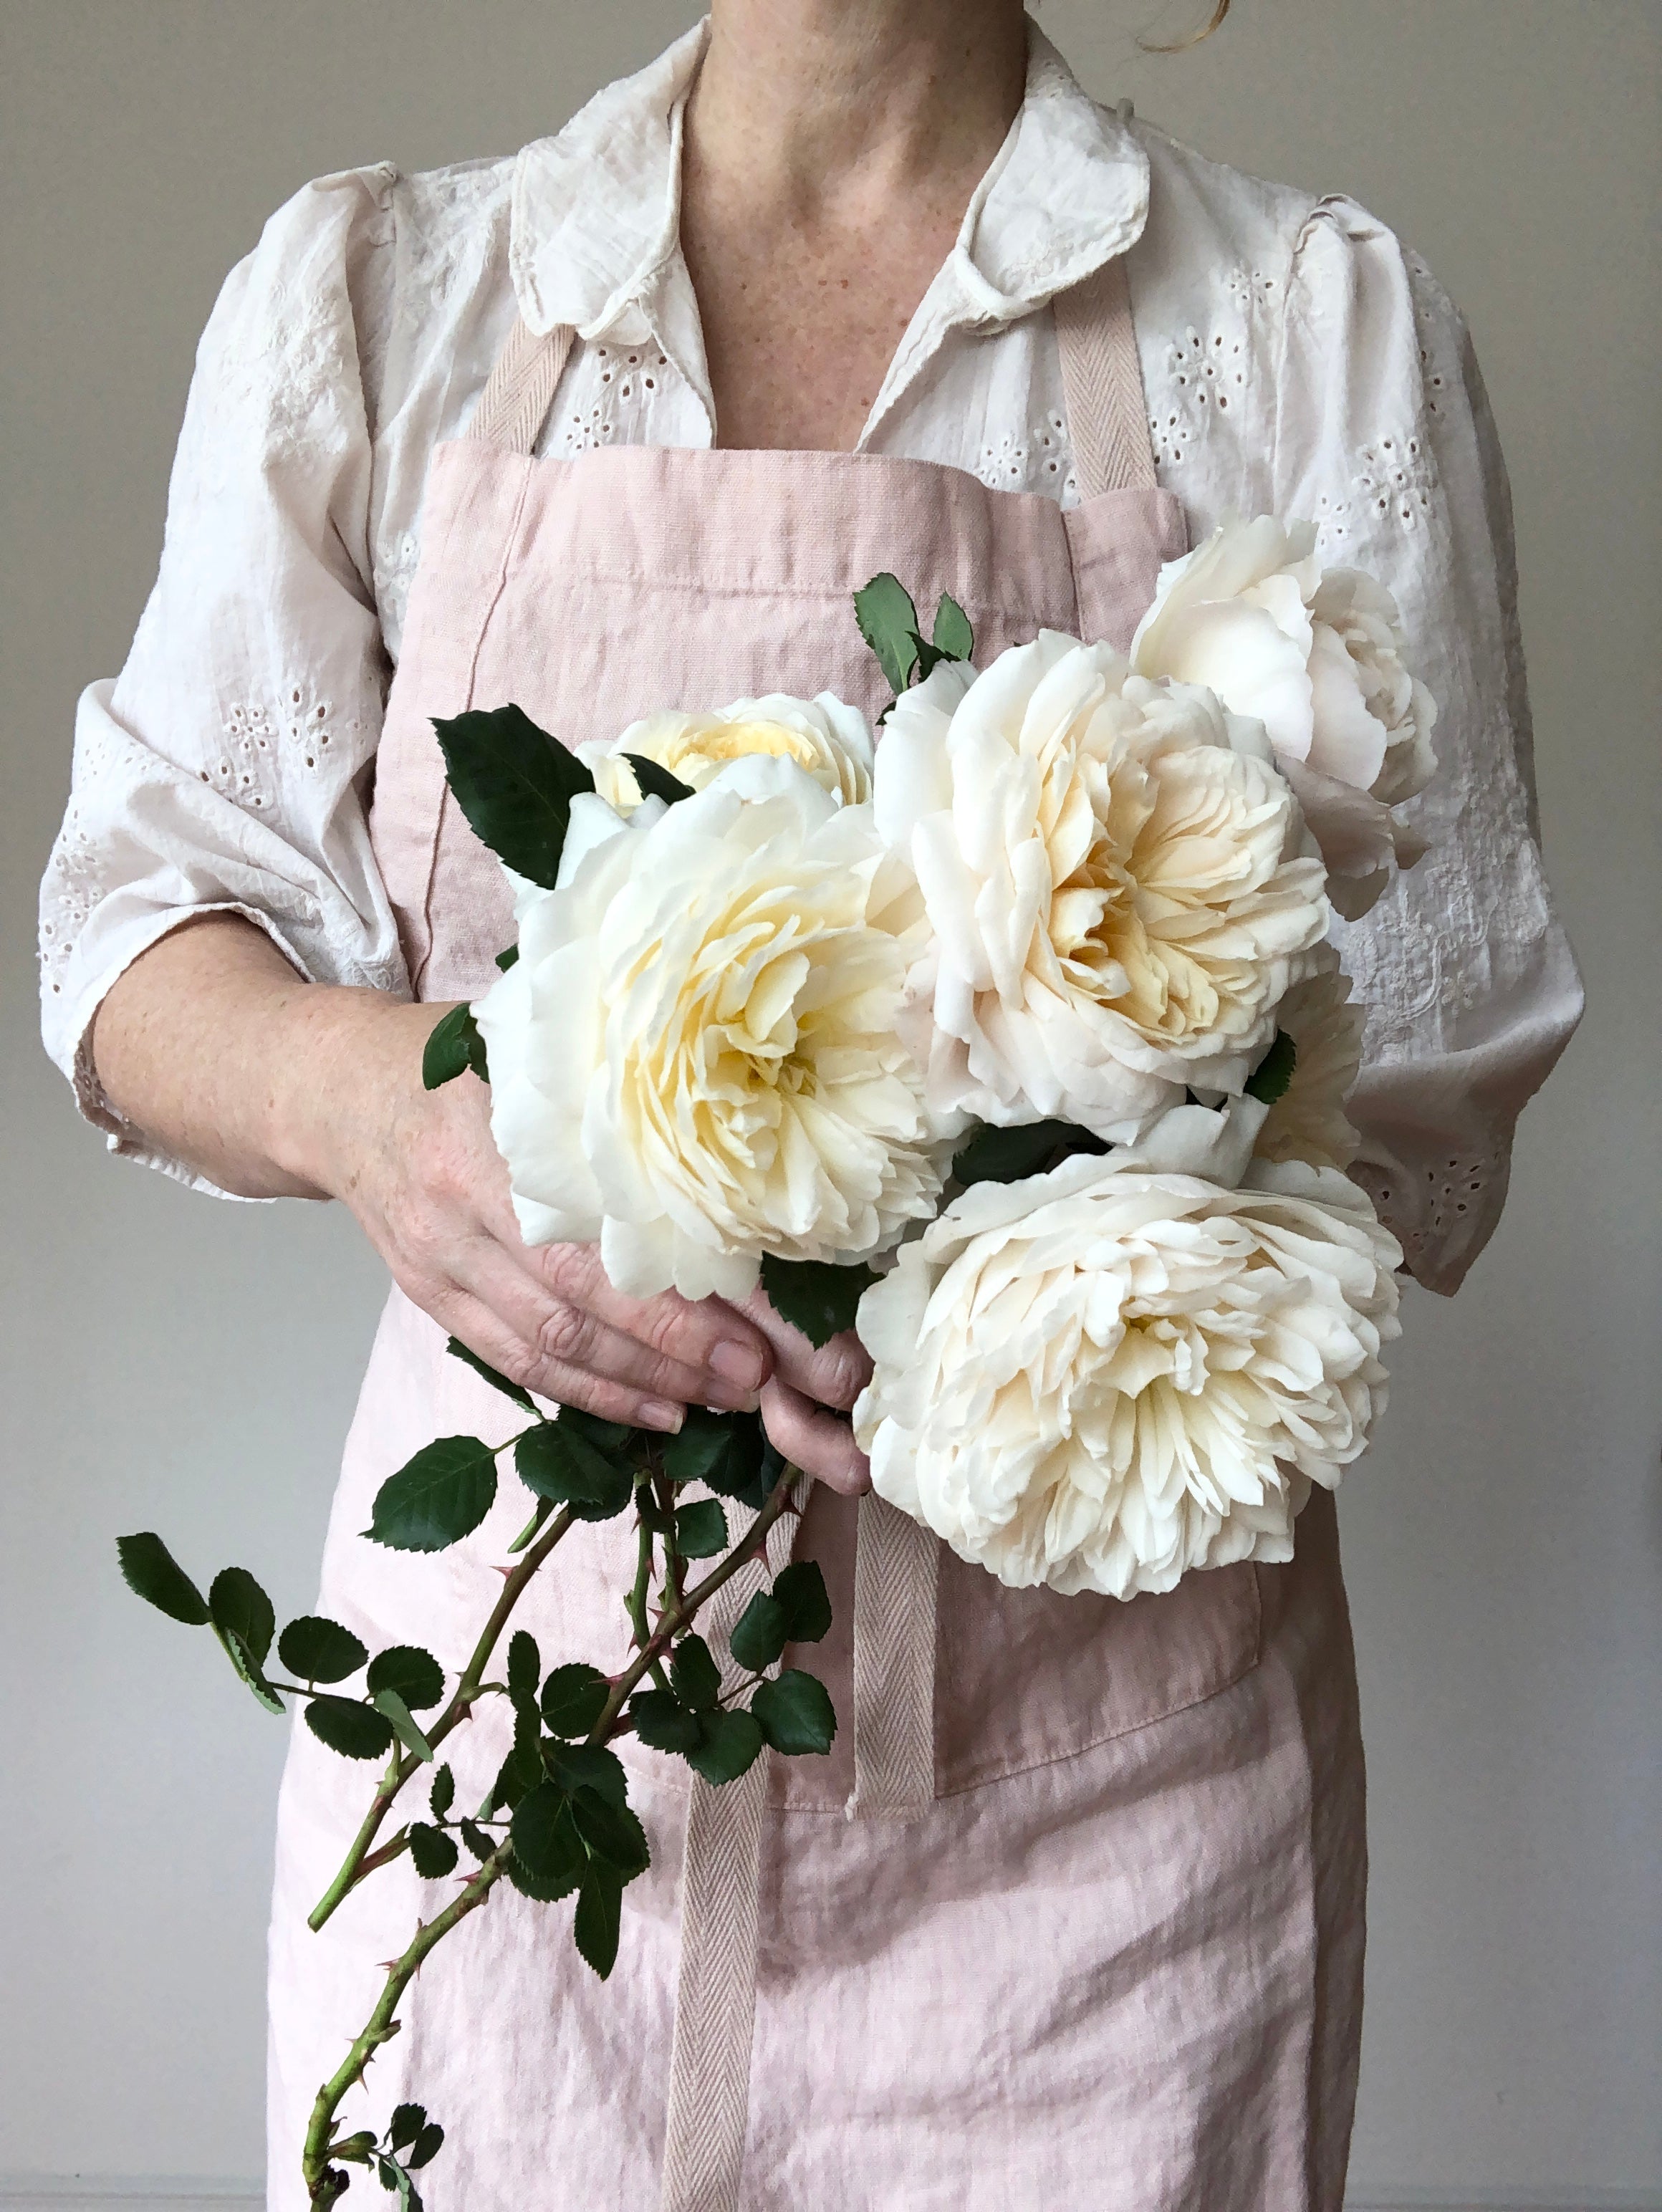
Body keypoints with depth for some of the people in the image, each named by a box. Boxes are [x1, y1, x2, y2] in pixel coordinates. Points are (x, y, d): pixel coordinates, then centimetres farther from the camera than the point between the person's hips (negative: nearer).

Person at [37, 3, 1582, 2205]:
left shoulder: (1320, 318, -1)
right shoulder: (367, 286, 4)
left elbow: (1422, 1078, -3)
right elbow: (146, 907, 1)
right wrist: (353, 1084, -23)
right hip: (515, 1656, 2)